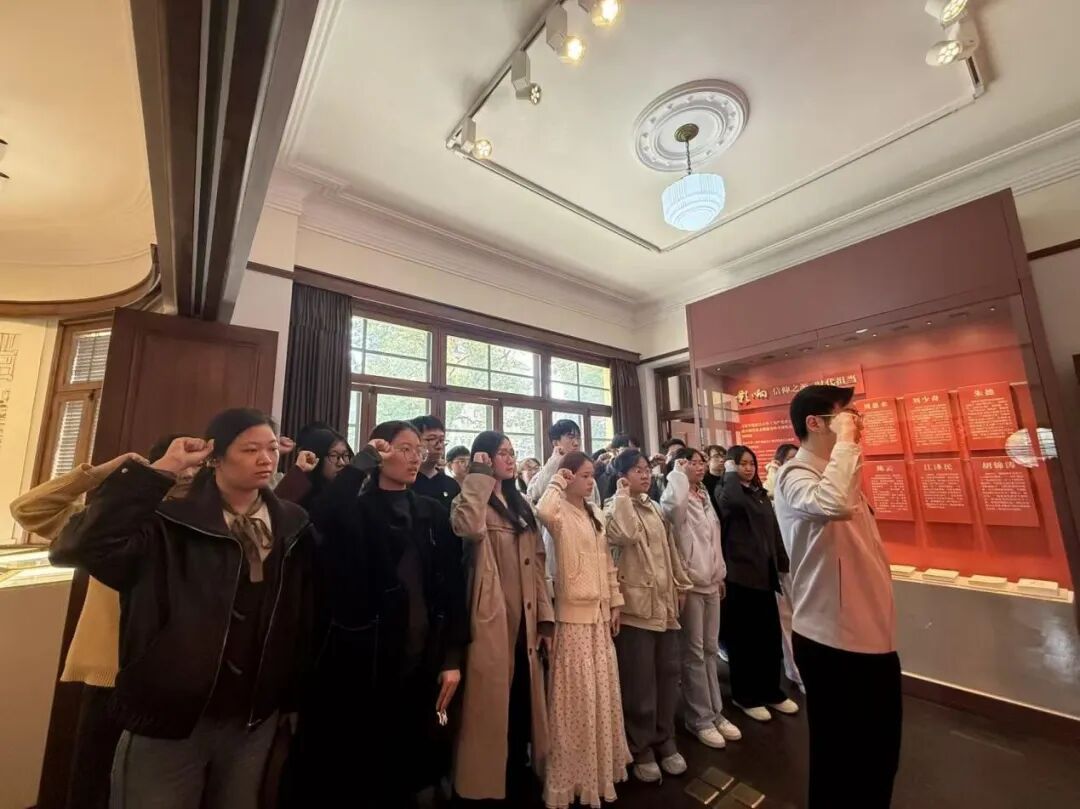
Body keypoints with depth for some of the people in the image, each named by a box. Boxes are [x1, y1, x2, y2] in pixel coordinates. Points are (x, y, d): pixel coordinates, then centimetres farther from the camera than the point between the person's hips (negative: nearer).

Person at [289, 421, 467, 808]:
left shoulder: (434, 514, 4)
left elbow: (452, 587, 2)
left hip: (421, 657, 3)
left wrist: (452, 657, -2)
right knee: (352, 761, 11)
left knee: (404, 765, 16)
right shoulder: (356, 509, -4)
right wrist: (364, 458, -19)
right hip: (363, 655, -3)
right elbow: (325, 517, -29)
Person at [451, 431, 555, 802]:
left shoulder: (520, 505, 12)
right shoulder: (471, 502, -7)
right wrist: (479, 475, -21)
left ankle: (520, 783, 41)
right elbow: (469, 528, -33)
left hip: (524, 621, 7)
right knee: (491, 706, 7)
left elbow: (536, 564, 11)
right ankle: (487, 785, 30)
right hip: (492, 621, -6)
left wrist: (545, 618, 6)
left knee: (522, 703, 19)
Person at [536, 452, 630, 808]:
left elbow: (607, 562, 12)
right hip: (574, 612, -7)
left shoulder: (596, 514, 7)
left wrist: (615, 601, 11)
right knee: (579, 692, 6)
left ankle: (602, 762, 41)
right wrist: (557, 483, -25)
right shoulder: (560, 514, -15)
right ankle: (577, 770, 27)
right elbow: (542, 512, -42)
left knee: (603, 688, 20)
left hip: (600, 611, 7)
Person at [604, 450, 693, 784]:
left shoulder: (655, 508, 11)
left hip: (664, 603, 7)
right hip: (636, 605, -6)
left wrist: (681, 585, 16)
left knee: (668, 673, 16)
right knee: (640, 680, 4)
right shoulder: (613, 508, -9)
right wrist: (623, 494, -20)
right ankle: (640, 748, 24)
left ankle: (665, 741, 34)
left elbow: (670, 549, 17)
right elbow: (625, 535, -30)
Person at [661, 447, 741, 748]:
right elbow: (674, 502, -40)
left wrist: (721, 574, 19)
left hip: (710, 581, 8)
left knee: (711, 649, 17)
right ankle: (700, 718, 19)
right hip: (689, 582, -7)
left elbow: (715, 539, 18)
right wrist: (678, 472, -24)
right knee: (694, 652, 3)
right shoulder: (676, 497, -13)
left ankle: (715, 712, 31)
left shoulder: (705, 497, 12)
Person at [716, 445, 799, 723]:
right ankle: (745, 696, 22)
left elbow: (774, 530, 17)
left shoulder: (760, 494, 13)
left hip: (764, 573, 7)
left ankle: (771, 691, 32)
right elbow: (733, 500, -33)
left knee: (770, 635, 14)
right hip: (739, 574, -6)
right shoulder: (725, 492, -8)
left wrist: (782, 563, 15)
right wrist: (731, 473, -18)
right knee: (742, 637, 6)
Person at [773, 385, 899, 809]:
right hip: (832, 639, -8)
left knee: (881, 746, 23)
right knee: (838, 751, 10)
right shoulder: (795, 474, -18)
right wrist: (845, 440, -28)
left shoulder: (841, 472, 10)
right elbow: (832, 505, -41)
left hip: (873, 632, 8)